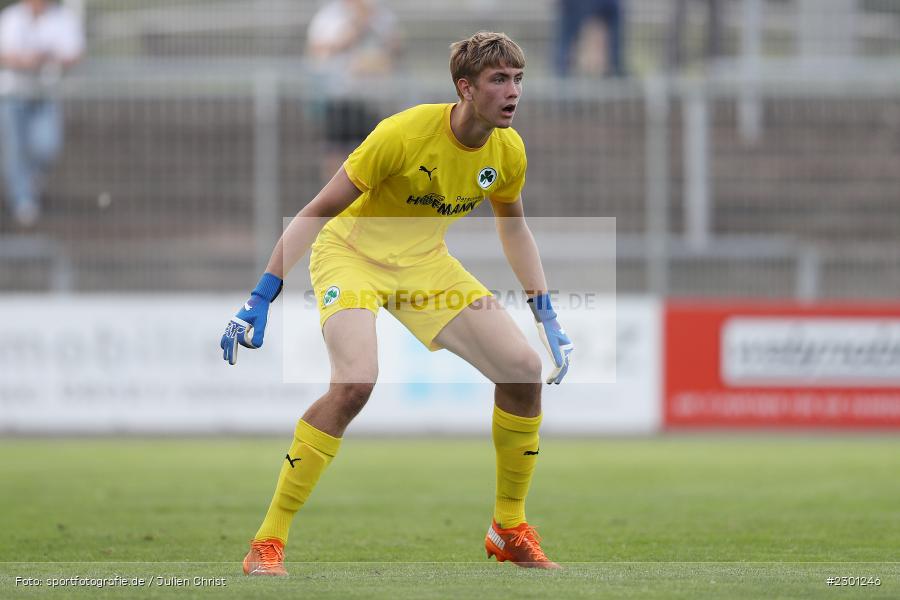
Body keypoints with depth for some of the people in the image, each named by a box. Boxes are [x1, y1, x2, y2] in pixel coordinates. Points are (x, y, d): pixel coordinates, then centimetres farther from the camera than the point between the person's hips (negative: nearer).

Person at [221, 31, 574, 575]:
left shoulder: (508, 151, -8)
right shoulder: (405, 134, -26)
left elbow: (514, 229, 14)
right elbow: (318, 211, -20)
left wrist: (547, 319, 10)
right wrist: (261, 300, -22)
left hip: (425, 264, 6)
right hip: (353, 251, -6)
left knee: (525, 370, -7)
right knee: (356, 382, -31)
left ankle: (510, 531, 13)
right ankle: (268, 544, -22)